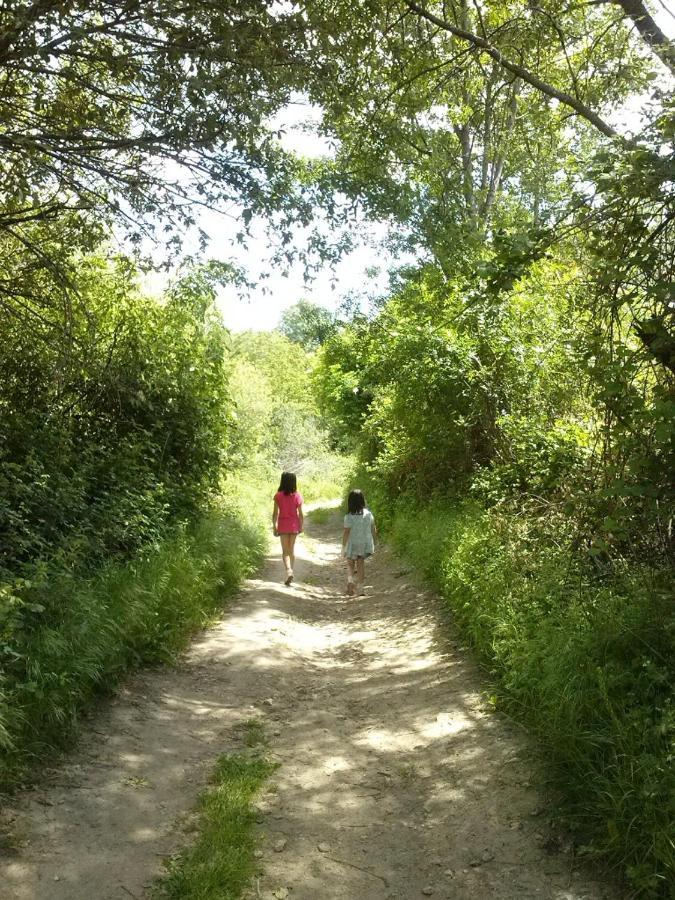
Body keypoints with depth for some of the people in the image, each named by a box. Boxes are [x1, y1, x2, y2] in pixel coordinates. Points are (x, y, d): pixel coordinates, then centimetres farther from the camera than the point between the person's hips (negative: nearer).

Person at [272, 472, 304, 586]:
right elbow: (300, 513, -3)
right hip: (294, 525, 2)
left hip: (283, 525, -1)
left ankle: (289, 571, -17)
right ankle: (290, 572, 22)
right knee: (292, 550, 16)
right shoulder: (297, 495, -6)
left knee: (285, 551, 4)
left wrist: (274, 527, 1)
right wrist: (301, 526, 8)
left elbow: (275, 513, -7)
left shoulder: (278, 495, -8)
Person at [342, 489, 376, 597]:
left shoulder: (349, 516, -17)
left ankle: (350, 580, -9)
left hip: (353, 544, -3)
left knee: (350, 564, 15)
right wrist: (373, 543, 15)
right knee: (361, 564, 13)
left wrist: (343, 547, -7)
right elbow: (373, 529, 3)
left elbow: (346, 533, -15)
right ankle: (360, 588, 14)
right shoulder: (368, 513, -4)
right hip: (365, 543, 3)